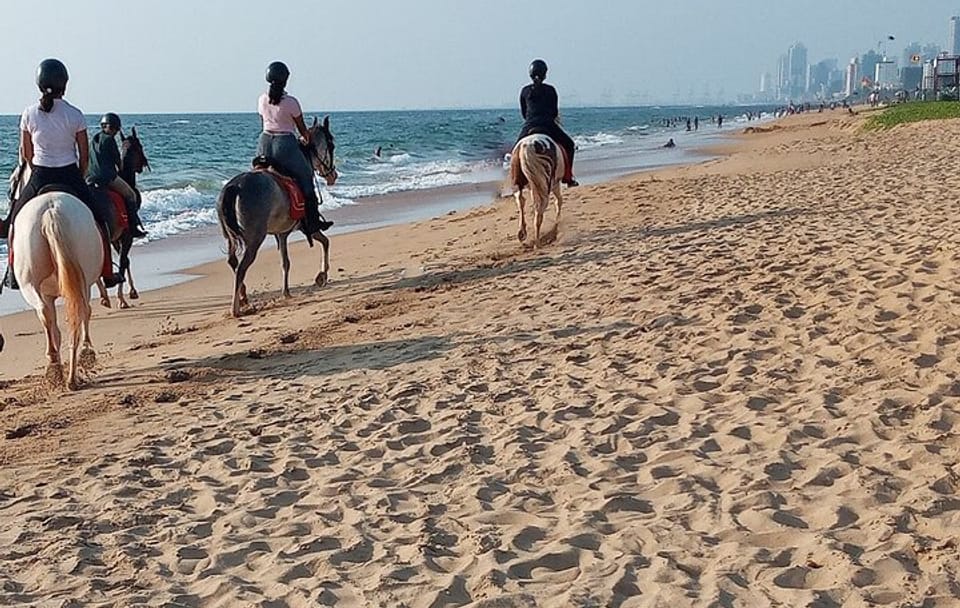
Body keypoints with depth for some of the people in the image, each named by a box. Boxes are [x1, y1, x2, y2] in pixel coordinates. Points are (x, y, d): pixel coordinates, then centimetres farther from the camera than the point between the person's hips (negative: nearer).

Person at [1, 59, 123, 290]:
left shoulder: (29, 114, -4)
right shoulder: (75, 115, -8)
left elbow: (25, 154, 4)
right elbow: (84, 155, -1)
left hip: (39, 177, 1)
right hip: (69, 176, -1)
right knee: (98, 219, 15)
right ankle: (107, 274, 16)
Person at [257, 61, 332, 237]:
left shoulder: (262, 100, 5)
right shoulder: (291, 102, -12)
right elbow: (302, 129, -1)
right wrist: (308, 140, 18)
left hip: (264, 144, 6)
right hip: (285, 144, -6)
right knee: (305, 179, 7)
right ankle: (312, 224, 9)